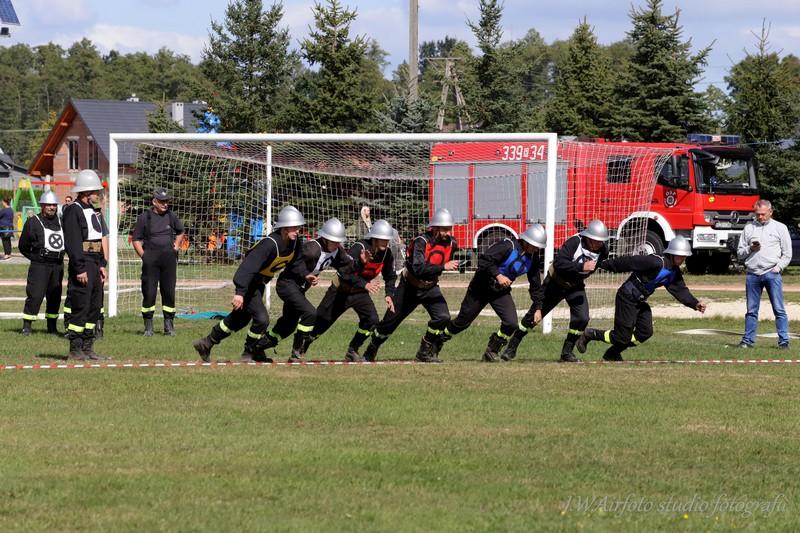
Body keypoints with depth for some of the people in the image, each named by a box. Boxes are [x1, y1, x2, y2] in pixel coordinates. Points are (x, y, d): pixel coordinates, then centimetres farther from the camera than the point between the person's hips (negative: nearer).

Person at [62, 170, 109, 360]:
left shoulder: (92, 211, 18)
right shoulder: (73, 211, -12)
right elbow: (72, 242, -18)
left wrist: (102, 265, 16)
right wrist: (80, 269, -21)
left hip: (95, 264, 10)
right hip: (83, 264, -10)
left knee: (95, 307, 11)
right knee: (81, 308, -8)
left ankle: (87, 348, 17)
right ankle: (75, 350, -4)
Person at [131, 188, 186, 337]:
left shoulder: (171, 216, 8)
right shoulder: (144, 218, -1)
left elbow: (181, 231, 25)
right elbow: (136, 239, 3)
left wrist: (176, 247, 13)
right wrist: (144, 256, -5)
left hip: (169, 258, 3)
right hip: (151, 259, -3)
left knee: (169, 292, 4)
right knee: (149, 292, -3)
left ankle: (169, 325, 11)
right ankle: (148, 326, 4)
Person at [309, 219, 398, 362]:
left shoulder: (386, 253, -9)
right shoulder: (360, 248, -29)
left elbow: (390, 276, 7)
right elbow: (344, 272, -34)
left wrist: (389, 294, -7)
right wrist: (364, 284, -39)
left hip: (359, 293, 5)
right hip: (341, 290, -5)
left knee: (371, 319, -15)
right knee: (321, 322, -1)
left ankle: (352, 352, 4)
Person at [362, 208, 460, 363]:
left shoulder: (451, 243, -8)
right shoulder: (422, 242, -27)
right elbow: (419, 269, -39)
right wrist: (443, 267, -42)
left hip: (430, 288, 4)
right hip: (410, 287, -4)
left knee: (443, 317, -20)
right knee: (391, 320, 7)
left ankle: (425, 352, -4)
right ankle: (371, 351, 30)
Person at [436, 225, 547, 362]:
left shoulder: (532, 257, -4)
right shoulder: (507, 246, -24)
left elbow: (535, 285, 5)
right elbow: (484, 260, -30)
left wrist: (538, 307, 1)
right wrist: (498, 275, -37)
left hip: (501, 292, 5)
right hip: (481, 287, -5)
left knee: (511, 323, -15)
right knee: (463, 321, 5)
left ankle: (492, 351, 6)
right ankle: (436, 343, 27)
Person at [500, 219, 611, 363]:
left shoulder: (603, 250, -16)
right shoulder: (574, 242, -31)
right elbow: (559, 263, -42)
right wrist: (581, 267, -47)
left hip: (575, 286, 4)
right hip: (555, 282, -4)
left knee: (582, 318, -15)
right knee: (534, 316, 1)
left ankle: (567, 352, 2)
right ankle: (512, 348, 16)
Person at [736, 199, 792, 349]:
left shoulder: (780, 228, 9)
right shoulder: (749, 227, 15)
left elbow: (787, 254, 7)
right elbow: (739, 253, 16)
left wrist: (777, 268, -5)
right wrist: (750, 249, -4)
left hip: (772, 274, -2)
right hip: (752, 274, 2)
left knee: (779, 309, -6)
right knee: (752, 310, 5)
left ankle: (783, 341, -5)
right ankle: (748, 340, 8)